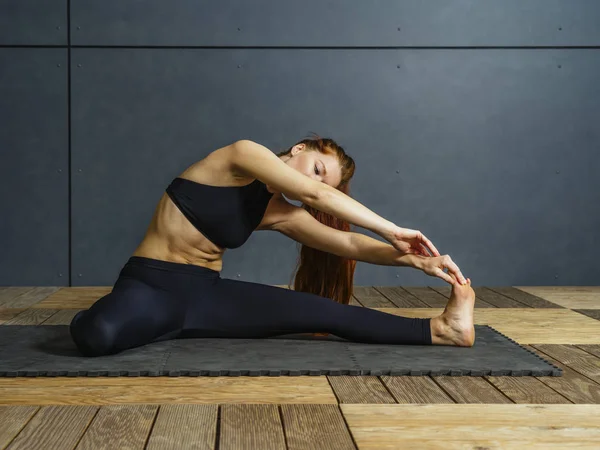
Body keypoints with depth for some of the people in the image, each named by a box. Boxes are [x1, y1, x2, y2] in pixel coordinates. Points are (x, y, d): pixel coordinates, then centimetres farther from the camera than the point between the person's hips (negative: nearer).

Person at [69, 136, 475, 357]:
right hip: (150, 284, -5)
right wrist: (394, 231, -18)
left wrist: (412, 258, -14)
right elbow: (316, 195, -19)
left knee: (319, 310, -14)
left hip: (206, 293, 5)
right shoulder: (244, 154, -9)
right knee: (97, 335, -41)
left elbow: (346, 242, 0)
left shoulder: (279, 214, 8)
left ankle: (441, 329, -12)